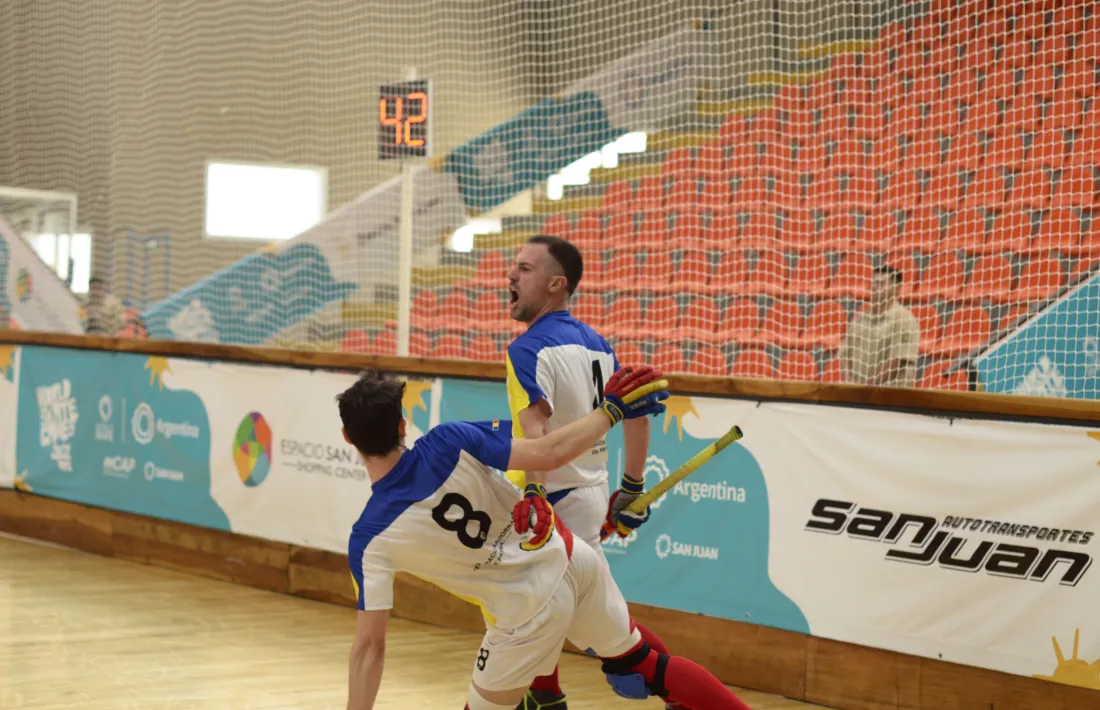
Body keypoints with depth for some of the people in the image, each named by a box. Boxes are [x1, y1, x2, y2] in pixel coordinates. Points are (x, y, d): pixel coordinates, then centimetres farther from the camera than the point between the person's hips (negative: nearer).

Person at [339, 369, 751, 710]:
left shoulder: (370, 539, -14)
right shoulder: (448, 443, -13)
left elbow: (369, 646, -13)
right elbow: (549, 453, -14)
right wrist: (612, 410, 1)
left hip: (531, 614, -4)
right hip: (571, 559, 4)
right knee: (644, 666, 24)